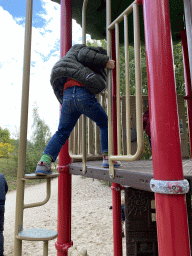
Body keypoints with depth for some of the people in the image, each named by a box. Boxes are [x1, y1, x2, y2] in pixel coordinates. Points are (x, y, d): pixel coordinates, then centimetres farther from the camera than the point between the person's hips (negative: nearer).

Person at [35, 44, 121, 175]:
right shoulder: (80, 49, 20)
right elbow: (84, 55, -4)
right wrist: (105, 61, -2)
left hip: (67, 96, 6)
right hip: (84, 95, -6)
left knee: (61, 133, 13)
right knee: (105, 124, 14)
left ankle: (44, 162, 0)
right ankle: (107, 157, 11)